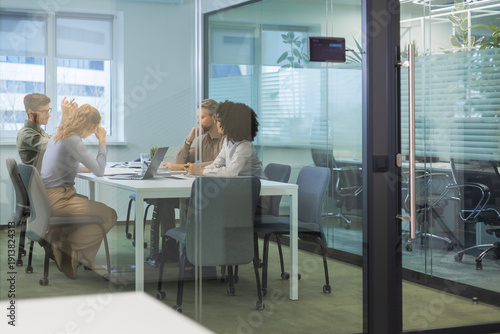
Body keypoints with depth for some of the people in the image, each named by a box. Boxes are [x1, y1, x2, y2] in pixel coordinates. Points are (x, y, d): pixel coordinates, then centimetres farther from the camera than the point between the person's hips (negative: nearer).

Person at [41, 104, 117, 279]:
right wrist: (102, 141, -8)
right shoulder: (73, 141, -18)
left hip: (47, 196, 10)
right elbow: (99, 170, -17)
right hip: (57, 199, -10)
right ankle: (66, 248, -3)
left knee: (94, 204, 25)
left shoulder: (57, 136, 12)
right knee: (109, 215, -7)